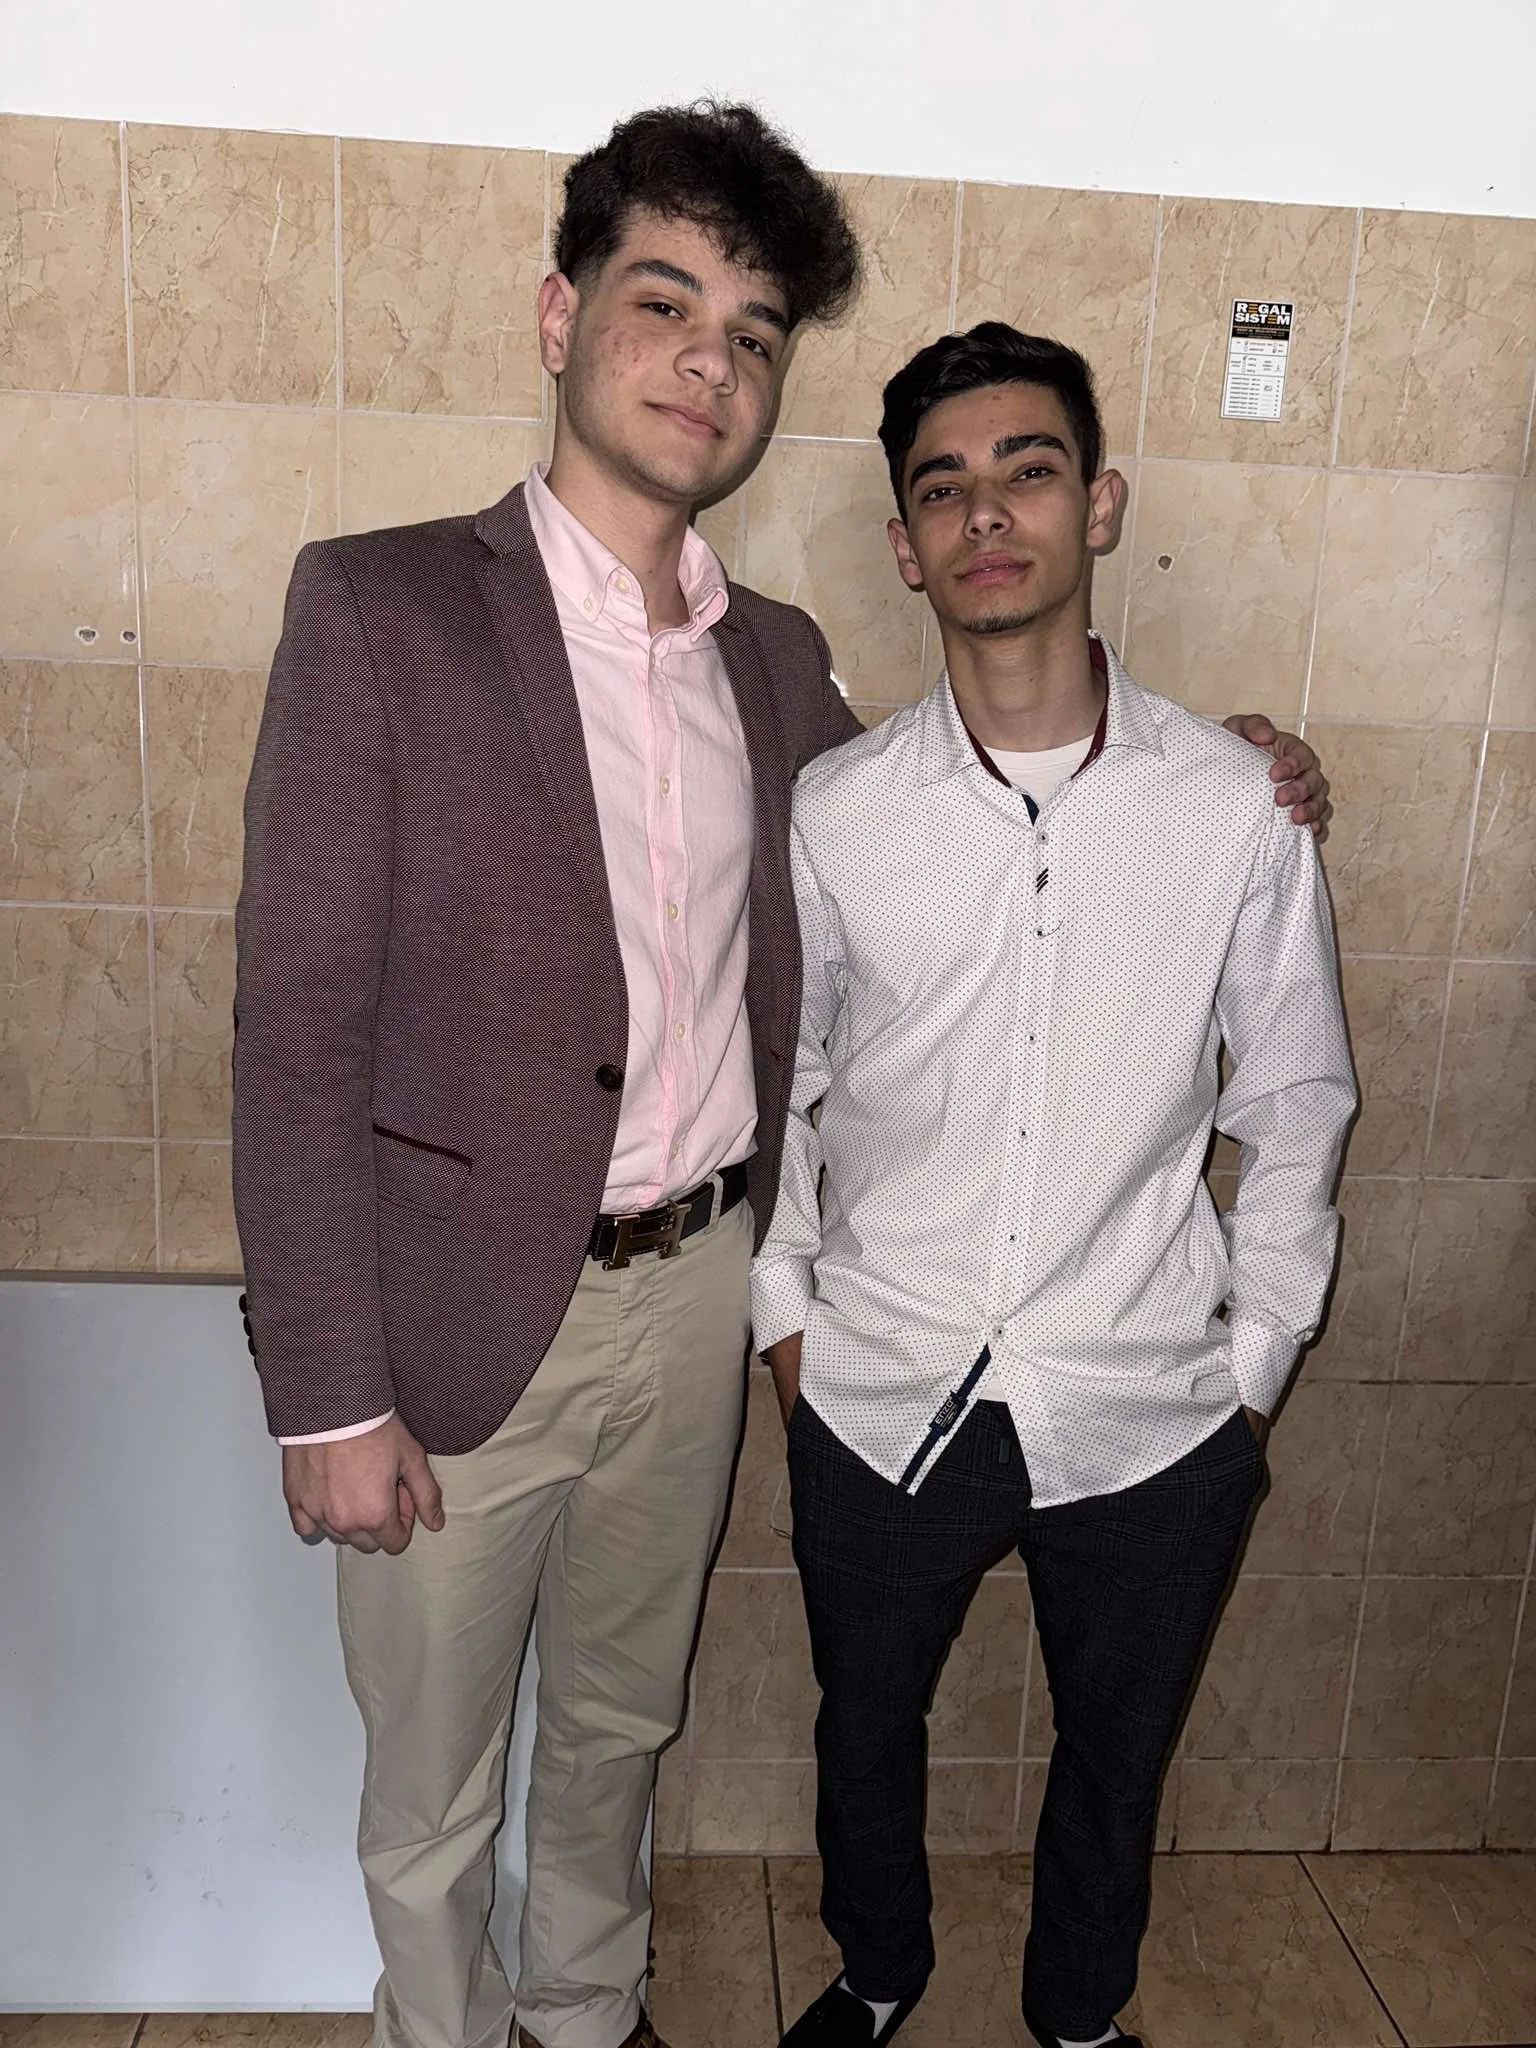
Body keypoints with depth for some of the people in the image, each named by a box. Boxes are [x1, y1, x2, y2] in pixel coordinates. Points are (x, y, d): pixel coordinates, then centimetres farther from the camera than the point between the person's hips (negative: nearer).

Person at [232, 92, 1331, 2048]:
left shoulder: (776, 657, 5)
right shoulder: (378, 605, -11)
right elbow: (298, 1028, -13)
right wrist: (330, 1393, -15)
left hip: (694, 1298, 5)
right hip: (464, 1321, -4)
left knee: (619, 1725, 26)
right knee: (430, 1792, 17)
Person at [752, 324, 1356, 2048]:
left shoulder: (1238, 808, -8)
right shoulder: (830, 812, -7)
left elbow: (1296, 1102, 1)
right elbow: (774, 1087, 4)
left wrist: (1254, 1359, 2)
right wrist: (787, 1316, 3)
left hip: (1151, 1419, 0)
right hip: (883, 1403, 1)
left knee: (1115, 1757, 23)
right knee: (865, 1728, 24)